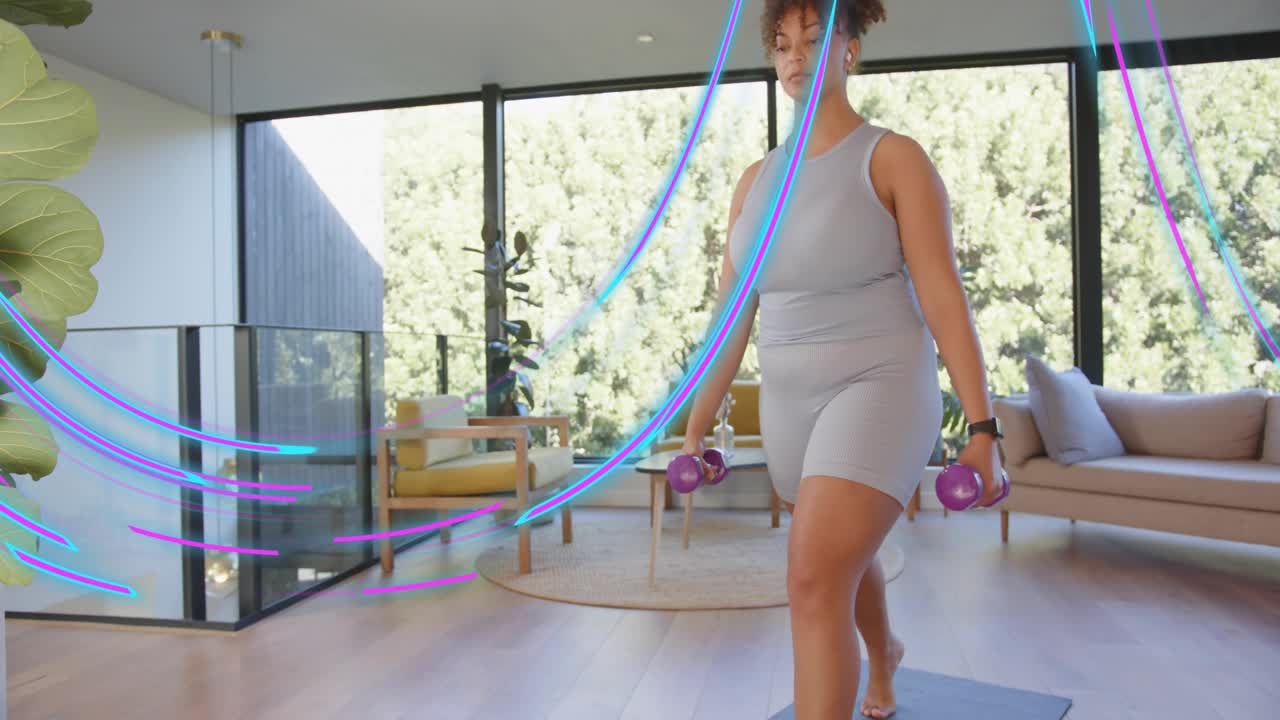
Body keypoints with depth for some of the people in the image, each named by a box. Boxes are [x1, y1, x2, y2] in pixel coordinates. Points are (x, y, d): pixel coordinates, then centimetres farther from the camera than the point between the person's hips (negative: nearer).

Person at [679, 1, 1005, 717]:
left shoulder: (893, 157, -6)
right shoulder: (758, 179, 9)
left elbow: (945, 297, -11)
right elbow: (732, 314, 8)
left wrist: (983, 429, -15)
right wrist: (697, 425, 8)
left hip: (877, 389, -6)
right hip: (790, 402, 6)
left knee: (815, 578, -21)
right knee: (847, 560, 26)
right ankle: (884, 653, 58)